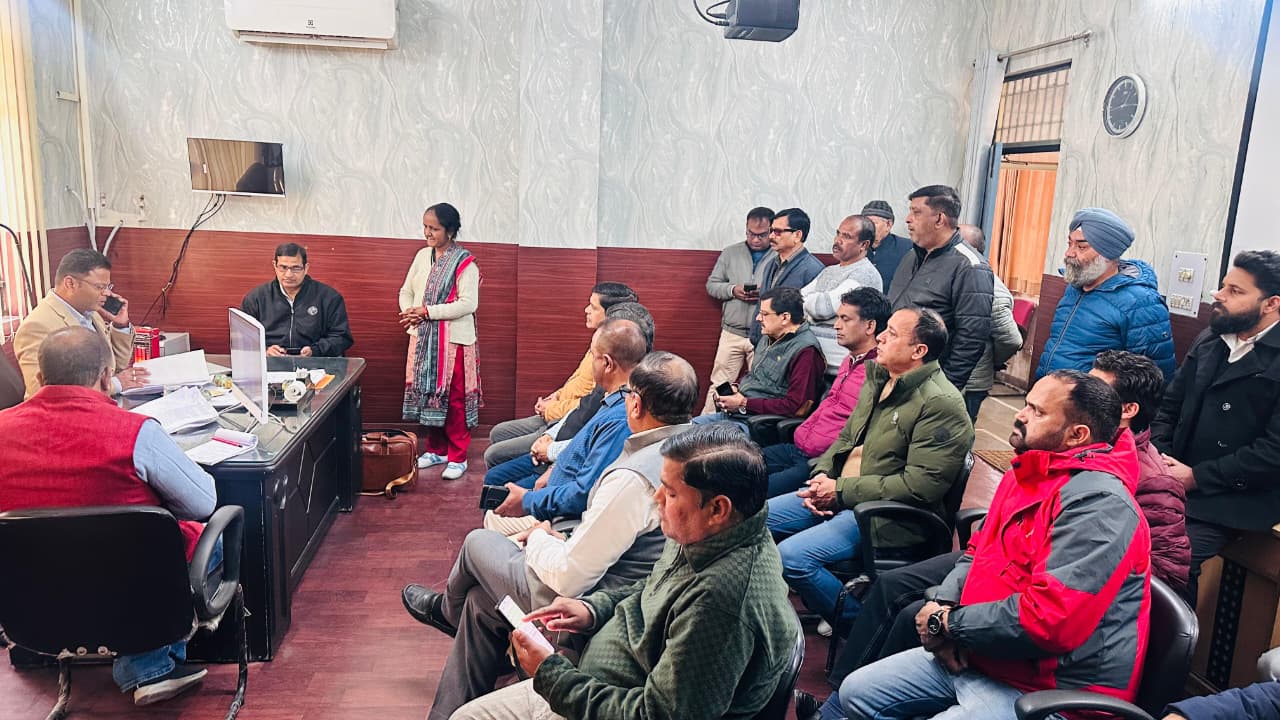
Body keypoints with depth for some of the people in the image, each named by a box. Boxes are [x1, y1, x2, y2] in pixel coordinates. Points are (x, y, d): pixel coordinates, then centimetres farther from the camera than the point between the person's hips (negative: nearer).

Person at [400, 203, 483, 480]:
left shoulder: (465, 263, -10)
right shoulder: (422, 255, 9)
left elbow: (468, 303, -18)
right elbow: (406, 290, 14)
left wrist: (428, 311, -19)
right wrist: (409, 312, -8)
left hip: (453, 340, -6)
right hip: (422, 338, 6)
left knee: (454, 399, 0)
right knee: (428, 394, 13)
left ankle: (458, 457, 10)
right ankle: (436, 449, 27)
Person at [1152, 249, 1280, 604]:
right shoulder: (1208, 341, 13)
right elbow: (1168, 407, 15)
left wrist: (1196, 477, -14)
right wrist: (1160, 456, -3)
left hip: (1230, 500, -6)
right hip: (1174, 481, 6)